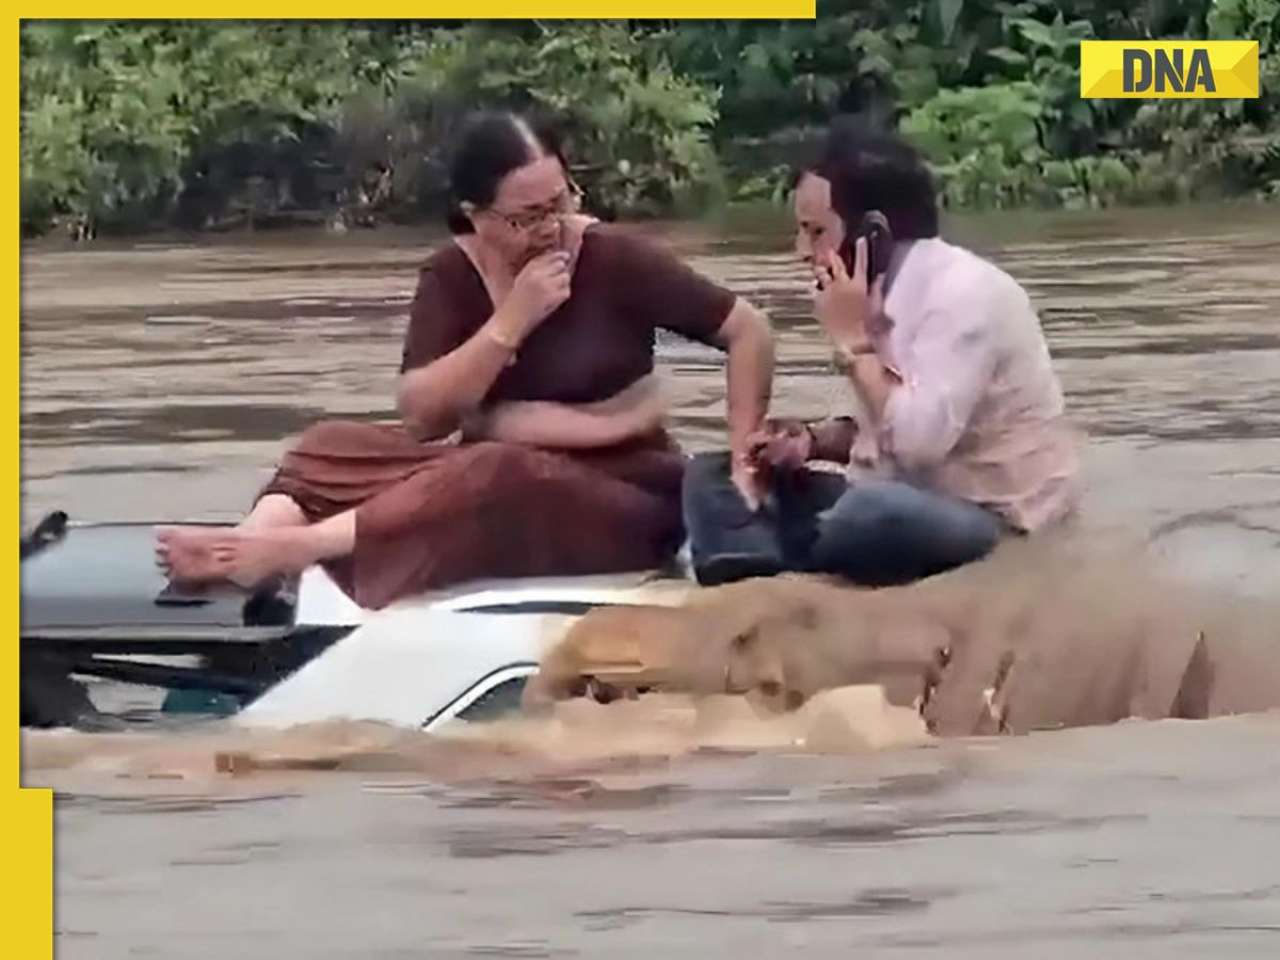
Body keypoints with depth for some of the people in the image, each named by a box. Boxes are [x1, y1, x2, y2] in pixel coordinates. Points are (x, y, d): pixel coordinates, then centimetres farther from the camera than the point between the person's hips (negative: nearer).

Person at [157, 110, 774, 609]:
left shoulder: (614, 260, -10)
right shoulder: (451, 276, -1)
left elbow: (749, 333, -6)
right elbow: (420, 415, -12)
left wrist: (742, 461, -14)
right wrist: (513, 320, -21)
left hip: (620, 493, -5)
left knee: (496, 478, -37)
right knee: (335, 447, -13)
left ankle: (285, 550, -43)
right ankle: (249, 547, -40)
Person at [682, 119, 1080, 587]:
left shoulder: (963, 291, -18)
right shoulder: (886, 290, 8)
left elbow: (918, 440, -29)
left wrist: (853, 342, -20)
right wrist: (813, 439, 1)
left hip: (990, 520, -10)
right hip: (896, 501, 10)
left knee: (873, 512, -42)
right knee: (712, 476, 5)